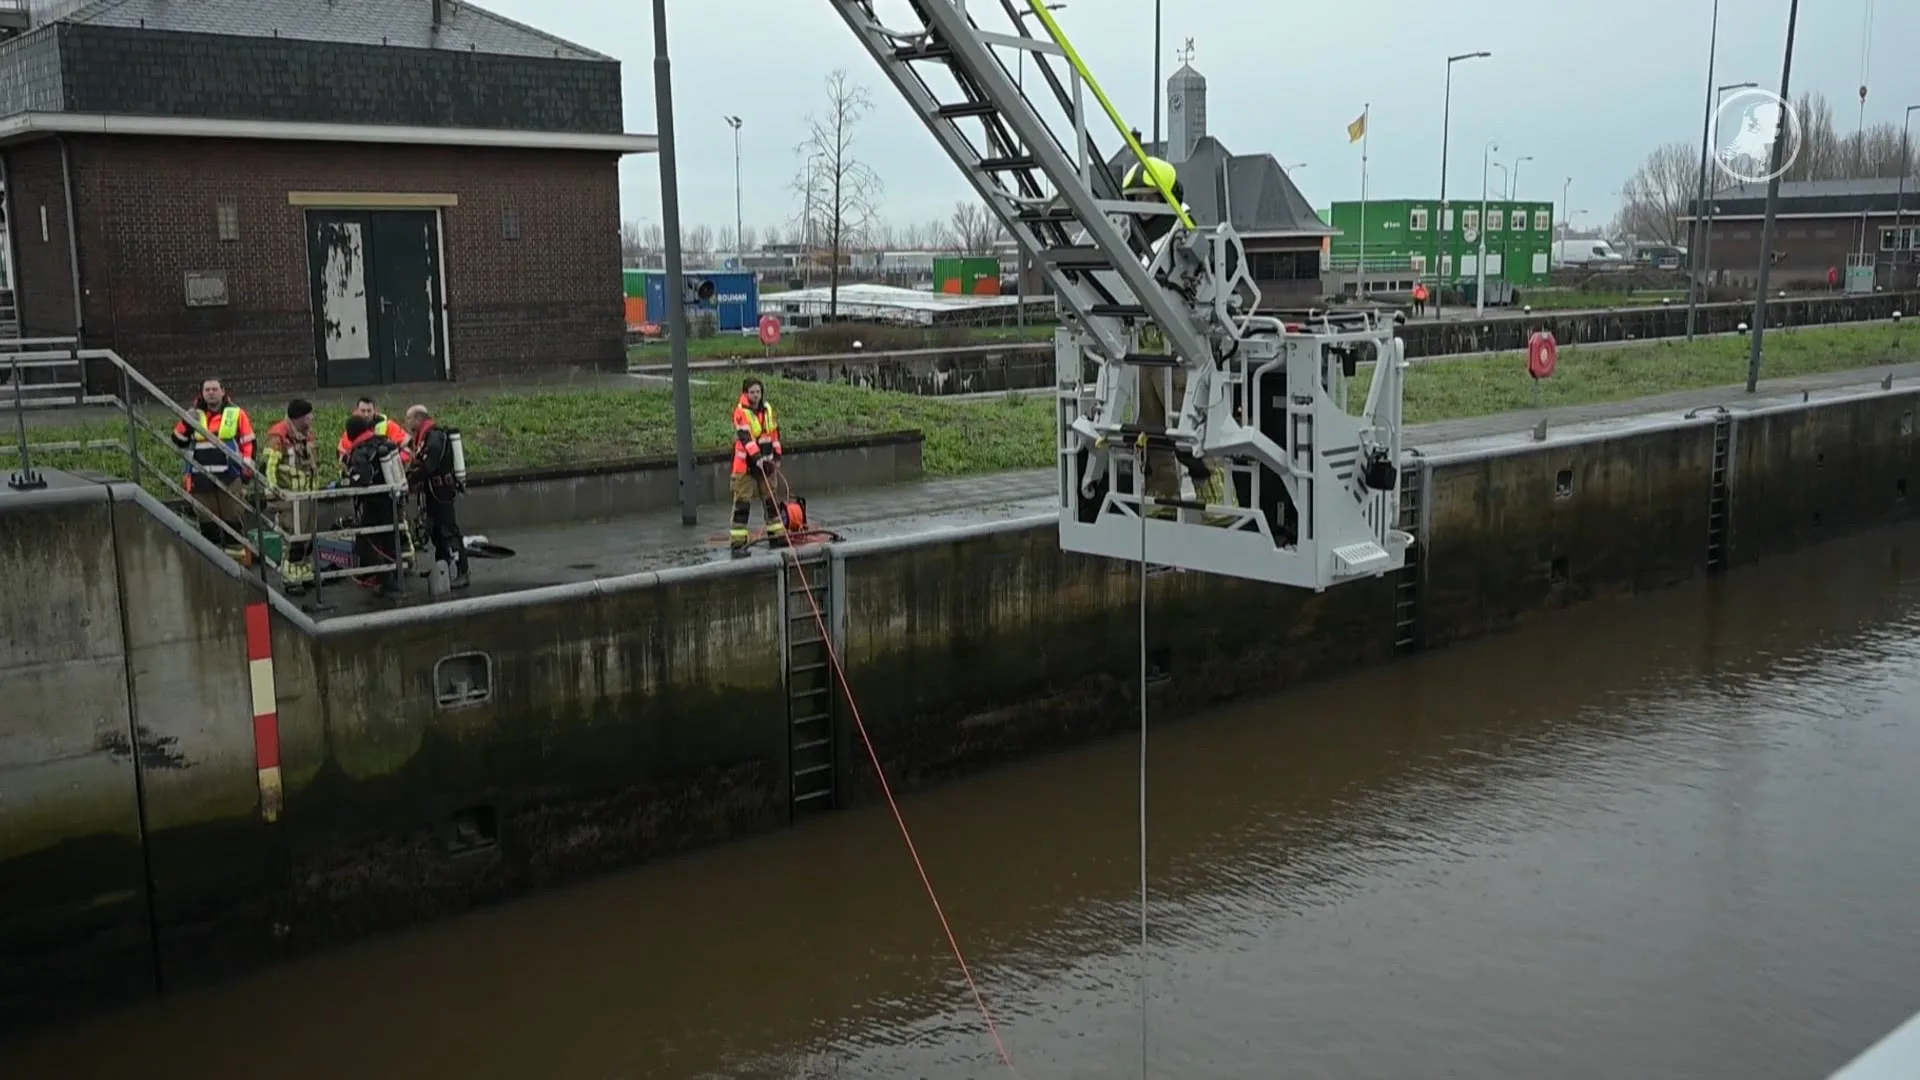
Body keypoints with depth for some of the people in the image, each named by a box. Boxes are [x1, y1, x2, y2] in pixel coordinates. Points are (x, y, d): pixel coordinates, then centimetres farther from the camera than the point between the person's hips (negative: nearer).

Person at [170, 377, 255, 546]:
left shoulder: (237, 414, 2)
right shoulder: (194, 415, 12)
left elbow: (248, 443, 1)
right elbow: (179, 442, 11)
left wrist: (247, 468, -6)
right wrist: (186, 423, -5)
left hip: (229, 477, -3)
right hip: (201, 478, 3)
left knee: (232, 519, 0)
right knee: (207, 520, 8)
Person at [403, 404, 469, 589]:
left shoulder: (434, 437, -18)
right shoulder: (424, 437, 14)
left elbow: (428, 467, -25)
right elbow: (419, 463, 15)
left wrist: (408, 480, -17)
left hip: (441, 492, -10)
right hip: (433, 492, 10)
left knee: (449, 532, -9)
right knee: (435, 532, 16)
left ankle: (462, 574, -9)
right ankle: (442, 570, 25)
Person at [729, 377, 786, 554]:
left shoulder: (767, 408, 6)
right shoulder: (740, 412, -14)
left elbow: (774, 432, 15)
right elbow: (745, 437, -23)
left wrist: (777, 456, 11)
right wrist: (758, 458, -32)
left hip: (765, 462, 6)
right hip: (745, 464, -6)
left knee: (771, 499, 14)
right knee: (742, 502, -7)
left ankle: (777, 533, 26)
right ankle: (738, 542, -6)